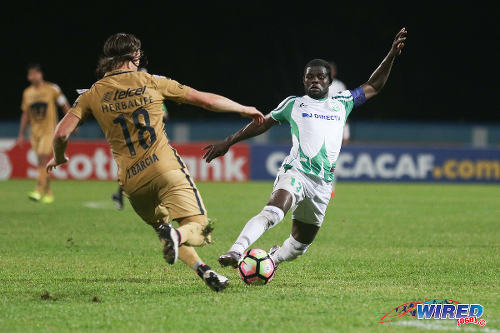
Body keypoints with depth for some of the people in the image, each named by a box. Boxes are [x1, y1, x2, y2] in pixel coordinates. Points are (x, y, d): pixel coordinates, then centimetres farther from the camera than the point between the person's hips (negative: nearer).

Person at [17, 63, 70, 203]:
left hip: (49, 130, -5)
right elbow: (25, 114, 15)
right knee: (42, 164, 6)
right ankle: (48, 193, 16)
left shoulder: (52, 89, -4)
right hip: (34, 132, 5)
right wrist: (21, 135, 11)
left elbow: (64, 106, 4)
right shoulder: (27, 93, 8)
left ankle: (39, 191, -24)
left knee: (43, 159, -18)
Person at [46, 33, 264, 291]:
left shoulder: (93, 95, 8)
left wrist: (58, 158, 22)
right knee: (200, 228, -3)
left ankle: (200, 267, 1)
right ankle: (177, 236, -38)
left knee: (161, 226, 24)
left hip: (131, 181, 3)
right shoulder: (152, 83, 6)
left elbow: (61, 134, -1)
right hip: (165, 168, -3)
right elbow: (207, 100, 10)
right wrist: (245, 109, 24)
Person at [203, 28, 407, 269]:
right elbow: (262, 124, 22)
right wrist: (228, 142, 20)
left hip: (323, 183, 4)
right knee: (273, 213, -34)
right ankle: (235, 252, -45)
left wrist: (391, 55, 21)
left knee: (300, 244, 10)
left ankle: (271, 259, 36)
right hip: (296, 171, -4)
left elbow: (373, 87, 28)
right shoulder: (293, 104, 14)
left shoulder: (342, 103, 20)